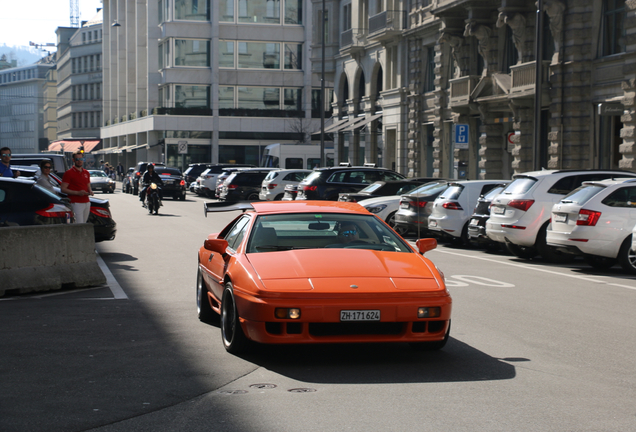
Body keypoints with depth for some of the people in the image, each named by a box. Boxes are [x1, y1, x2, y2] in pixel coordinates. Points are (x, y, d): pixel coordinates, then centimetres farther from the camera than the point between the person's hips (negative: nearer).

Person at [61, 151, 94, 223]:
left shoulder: (86, 173, 17)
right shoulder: (69, 173, -4)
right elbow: (63, 189, -8)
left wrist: (90, 191, 2)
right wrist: (77, 193, -19)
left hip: (86, 202, 7)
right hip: (76, 203, -7)